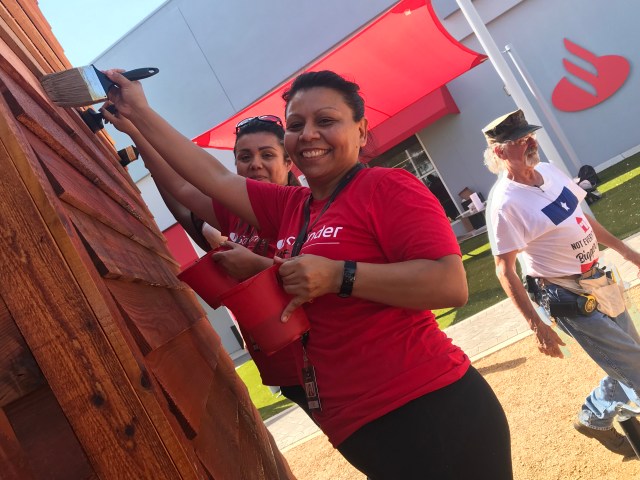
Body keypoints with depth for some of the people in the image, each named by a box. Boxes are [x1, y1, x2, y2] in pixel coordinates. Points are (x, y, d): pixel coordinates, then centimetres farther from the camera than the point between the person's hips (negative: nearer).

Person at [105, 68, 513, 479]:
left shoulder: (387, 187, -9)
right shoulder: (289, 208, 13)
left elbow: (451, 284, -19)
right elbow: (215, 178, 16)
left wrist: (338, 276, -21)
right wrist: (138, 113, 17)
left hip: (433, 415, -7)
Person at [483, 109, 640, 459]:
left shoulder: (549, 171, 1)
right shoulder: (505, 203, -23)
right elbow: (505, 271, -21)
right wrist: (537, 325, -23)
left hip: (599, 282, 8)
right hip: (571, 299, -8)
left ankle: (594, 418, 39)